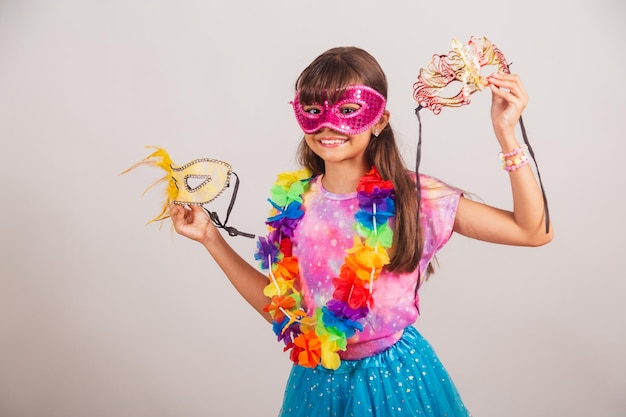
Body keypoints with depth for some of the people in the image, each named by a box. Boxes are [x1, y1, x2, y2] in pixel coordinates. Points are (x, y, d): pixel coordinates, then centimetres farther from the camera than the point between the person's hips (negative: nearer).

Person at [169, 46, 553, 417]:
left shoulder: (414, 197, -15)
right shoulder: (294, 204, -6)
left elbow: (533, 231, -16)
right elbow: (280, 306, 2)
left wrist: (506, 135, -24)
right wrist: (211, 238, -2)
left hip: (398, 375, -2)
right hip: (319, 379, 3)